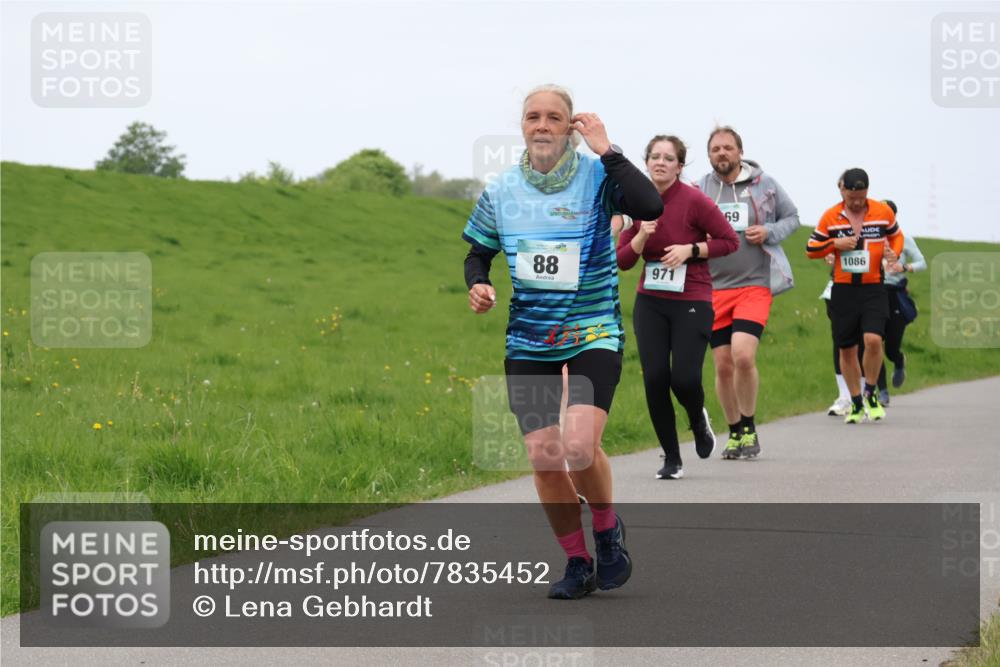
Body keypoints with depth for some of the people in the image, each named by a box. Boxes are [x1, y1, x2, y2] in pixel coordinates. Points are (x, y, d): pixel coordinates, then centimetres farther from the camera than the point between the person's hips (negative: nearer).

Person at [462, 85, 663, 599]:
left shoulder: (598, 176, -7)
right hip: (528, 340, 4)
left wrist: (607, 151, -23)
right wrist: (478, 285, -4)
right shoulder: (500, 191, 3)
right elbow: (478, 252, 17)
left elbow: (650, 207, -25)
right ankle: (578, 563, 18)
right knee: (543, 457, -1)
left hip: (593, 331, -4)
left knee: (580, 445, -21)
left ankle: (608, 530, 9)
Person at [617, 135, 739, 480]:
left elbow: (730, 241, -4)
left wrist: (691, 250, -16)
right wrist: (641, 236, -13)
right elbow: (622, 261, 5)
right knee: (654, 378, -5)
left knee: (684, 379, -13)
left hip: (692, 302, -4)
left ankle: (699, 420, 26)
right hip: (650, 302, 4)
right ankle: (672, 460, 9)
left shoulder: (695, 201, -10)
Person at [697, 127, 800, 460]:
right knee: (723, 366, 4)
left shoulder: (764, 183, 2)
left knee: (743, 356, -19)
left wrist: (769, 232, -6)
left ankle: (749, 427, 1)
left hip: (755, 284, -2)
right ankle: (735, 432, 22)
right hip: (713, 287, 2)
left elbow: (792, 217, 13)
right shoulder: (699, 190, 4)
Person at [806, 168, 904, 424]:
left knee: (873, 339, -20)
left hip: (873, 288, -1)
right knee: (847, 348, 6)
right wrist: (835, 243, -9)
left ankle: (871, 393, 3)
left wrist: (893, 252, -4)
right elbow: (811, 249, 7)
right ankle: (856, 403, 22)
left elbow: (896, 235, 18)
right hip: (843, 289, 1)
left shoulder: (883, 212, 1)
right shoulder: (830, 217, 1)